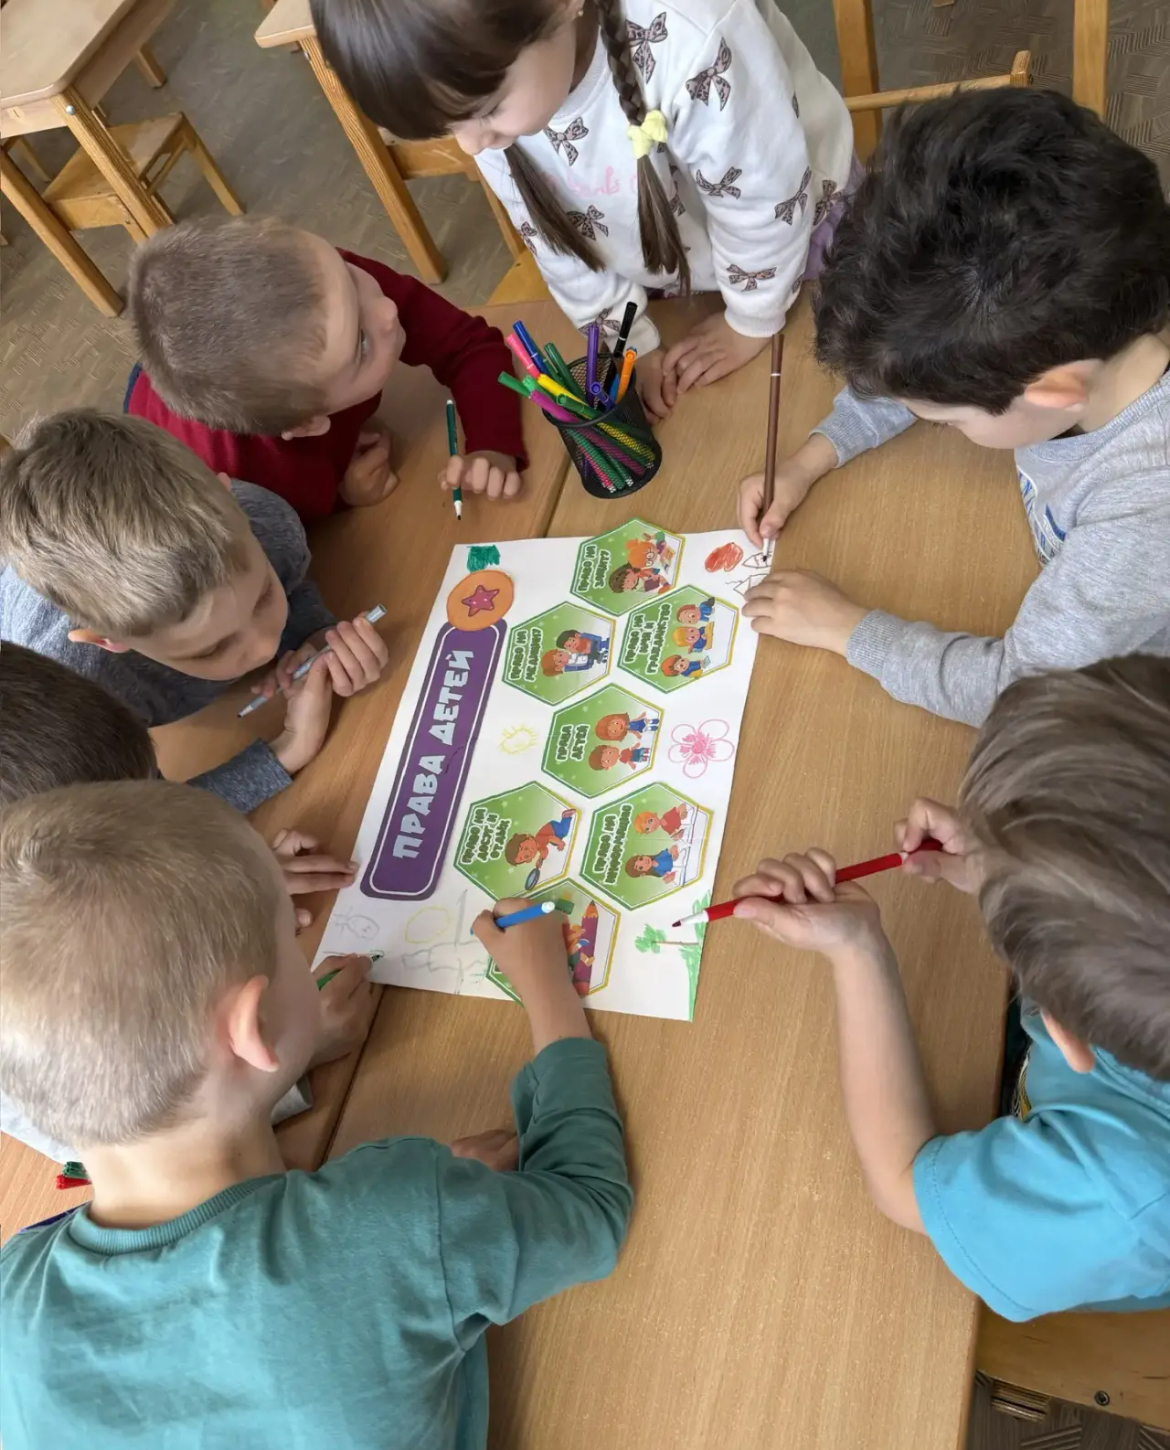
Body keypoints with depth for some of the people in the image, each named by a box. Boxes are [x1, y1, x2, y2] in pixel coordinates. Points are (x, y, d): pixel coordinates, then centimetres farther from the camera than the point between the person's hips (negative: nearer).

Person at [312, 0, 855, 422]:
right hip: (658, 269, 4)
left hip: (790, 231, -3)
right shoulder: (470, 67, -26)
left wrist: (751, 321, -12)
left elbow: (764, 198, -26)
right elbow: (547, 224, -9)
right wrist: (629, 341, -4)